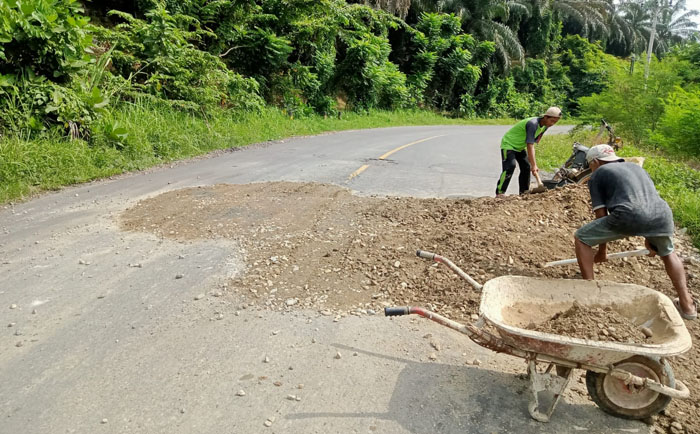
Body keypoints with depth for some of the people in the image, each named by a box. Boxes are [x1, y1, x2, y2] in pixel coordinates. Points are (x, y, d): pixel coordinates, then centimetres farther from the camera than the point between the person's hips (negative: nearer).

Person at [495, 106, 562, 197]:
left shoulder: (544, 126, -3)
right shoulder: (532, 124, -31)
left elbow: (535, 141, 9)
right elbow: (530, 146, -36)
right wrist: (534, 165, -40)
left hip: (520, 147, 9)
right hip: (508, 144, -9)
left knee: (526, 167, 7)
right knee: (510, 166, -24)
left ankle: (524, 192, 16)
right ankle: (499, 193, -25)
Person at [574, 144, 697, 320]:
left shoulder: (597, 175, 18)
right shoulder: (636, 167, 35)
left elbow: (601, 215, 14)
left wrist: (602, 250, 26)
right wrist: (649, 237, 52)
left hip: (628, 215, -6)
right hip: (661, 214, 6)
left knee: (581, 238, 15)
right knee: (668, 253, 36)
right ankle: (686, 304, 34)